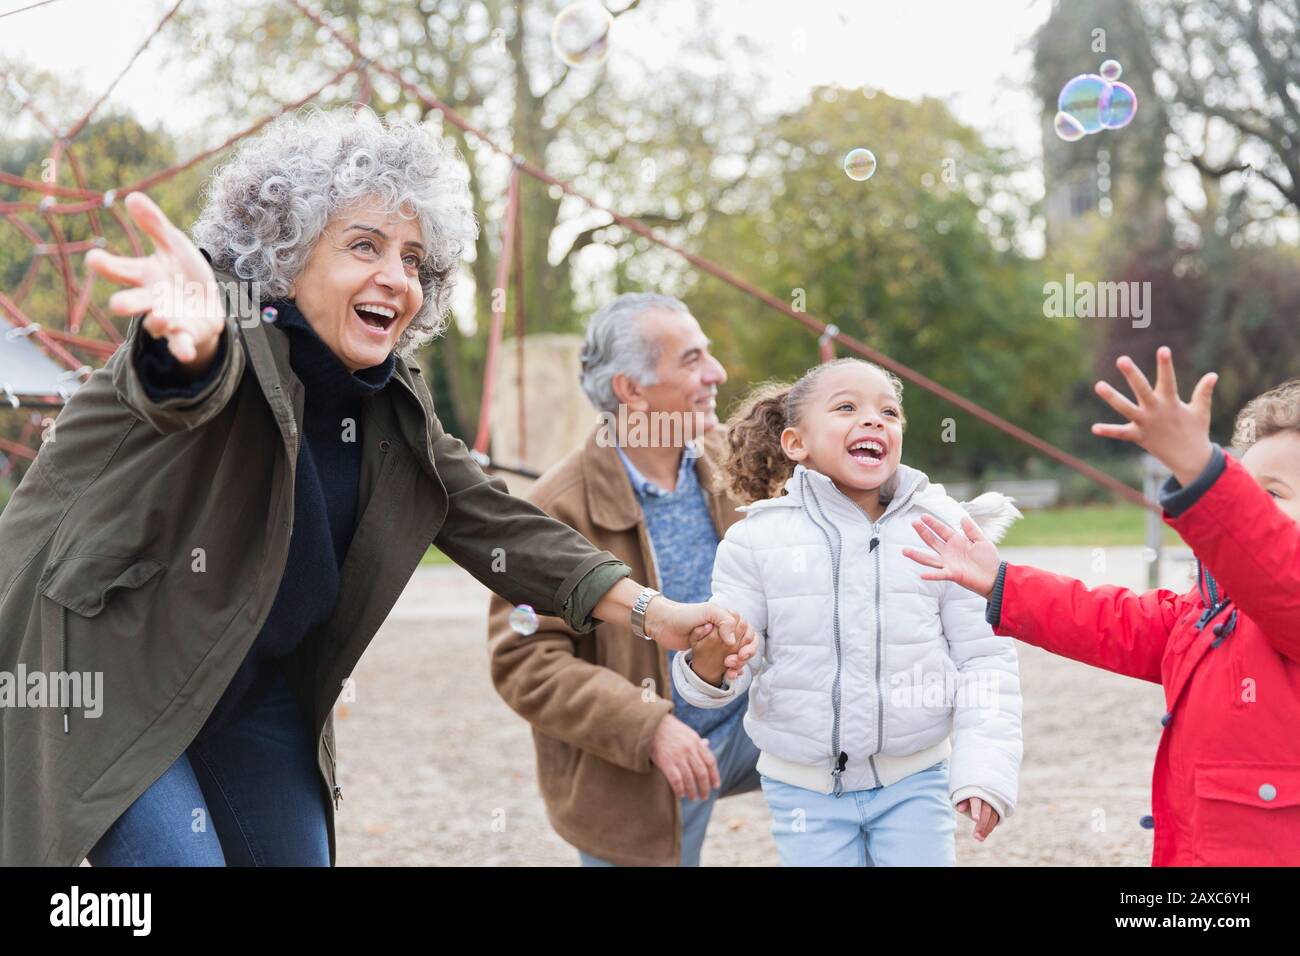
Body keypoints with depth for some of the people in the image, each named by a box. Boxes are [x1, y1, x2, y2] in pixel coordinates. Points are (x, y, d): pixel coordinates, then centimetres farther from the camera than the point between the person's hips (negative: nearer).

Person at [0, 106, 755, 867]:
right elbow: (189, 385, -43)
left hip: (254, 691, 7)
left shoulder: (392, 404, 1)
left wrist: (646, 608, -8)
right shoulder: (239, 340, -20)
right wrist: (193, 337, -69)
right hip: (93, 673, -7)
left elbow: (490, 519, 3)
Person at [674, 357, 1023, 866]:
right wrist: (709, 657, -29)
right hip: (803, 786, 0)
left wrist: (984, 770, -10)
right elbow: (734, 667, -5)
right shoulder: (755, 539, -6)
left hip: (913, 782, 0)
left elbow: (984, 659, -2)